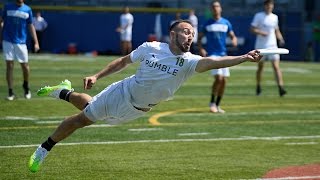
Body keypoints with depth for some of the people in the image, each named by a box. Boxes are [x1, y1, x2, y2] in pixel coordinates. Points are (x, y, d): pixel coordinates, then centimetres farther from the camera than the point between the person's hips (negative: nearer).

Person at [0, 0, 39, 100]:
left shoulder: (27, 9, 4)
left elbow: (31, 26, 8)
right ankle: (11, 92, 2)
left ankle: (26, 86, 30)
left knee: (25, 66, 2)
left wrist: (36, 42, 2)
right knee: (9, 66, -4)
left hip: (21, 42, 1)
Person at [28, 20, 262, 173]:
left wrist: (244, 58, -60)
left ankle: (64, 93, 48)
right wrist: (97, 76, -8)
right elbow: (123, 61, -3)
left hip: (138, 109, 2)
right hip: (123, 93, -2)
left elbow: (213, 62, -43)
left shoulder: (189, 62, -24)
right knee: (83, 118, 7)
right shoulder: (151, 48, -20)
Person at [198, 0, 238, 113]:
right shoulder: (207, 23, 2)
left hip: (223, 54, 4)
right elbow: (199, 38, 7)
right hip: (211, 54, -4)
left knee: (224, 80, 2)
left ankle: (217, 105, 16)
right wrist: (201, 49, -11)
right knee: (218, 77, -19)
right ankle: (212, 102, -3)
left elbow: (233, 36, 10)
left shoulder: (226, 23, 8)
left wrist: (234, 40, -14)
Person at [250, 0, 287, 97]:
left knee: (276, 66, -12)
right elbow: (252, 29, -6)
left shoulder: (274, 17, 10)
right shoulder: (258, 16, -2)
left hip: (272, 45, 2)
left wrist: (281, 39, 2)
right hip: (260, 46, -2)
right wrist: (261, 32, -23)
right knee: (260, 67, 9)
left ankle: (280, 88, -22)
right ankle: (258, 87, 28)